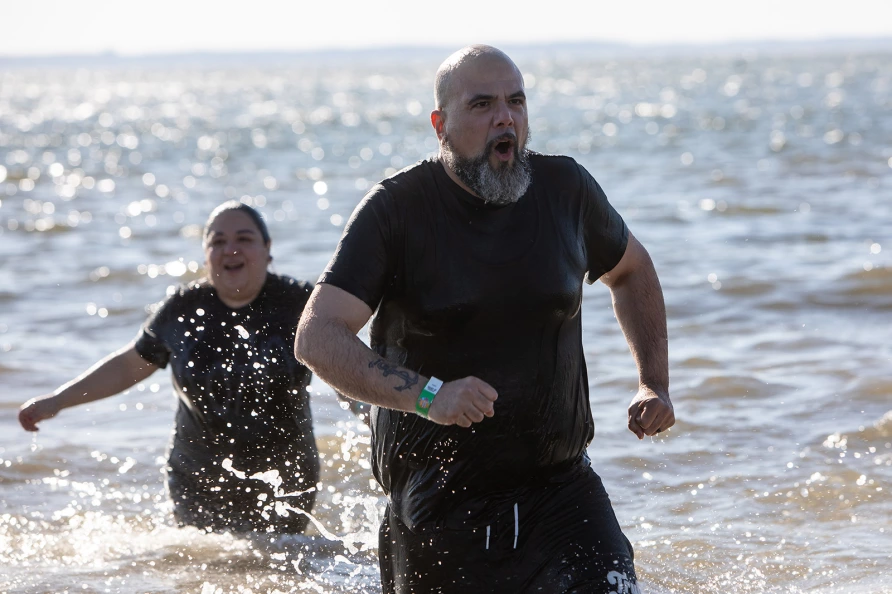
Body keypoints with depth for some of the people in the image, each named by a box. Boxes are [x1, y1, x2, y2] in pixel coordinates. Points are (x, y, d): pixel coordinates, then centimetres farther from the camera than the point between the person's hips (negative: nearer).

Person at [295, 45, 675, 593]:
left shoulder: (565, 188, 2)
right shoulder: (396, 209, -9)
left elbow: (631, 270, 23)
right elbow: (317, 339, -18)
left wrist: (656, 384, 11)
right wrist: (427, 396, -32)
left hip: (560, 486, 2)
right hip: (438, 501, -2)